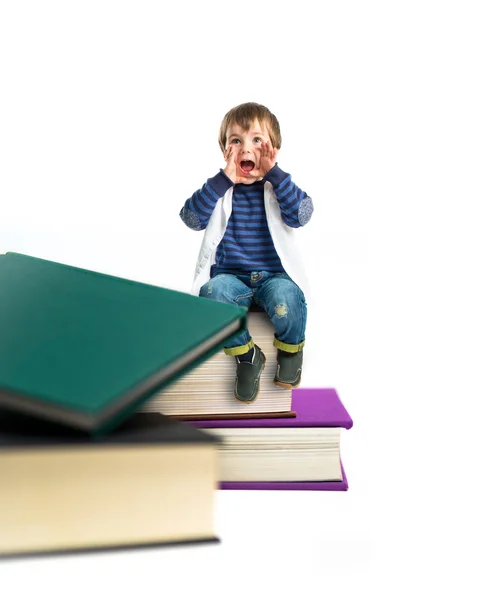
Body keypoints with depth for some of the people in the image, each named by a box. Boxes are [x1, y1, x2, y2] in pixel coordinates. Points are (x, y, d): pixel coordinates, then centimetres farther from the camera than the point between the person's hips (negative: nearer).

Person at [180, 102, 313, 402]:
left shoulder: (280, 186, 4)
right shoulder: (218, 189, 4)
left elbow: (301, 214, -16)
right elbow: (191, 218, -13)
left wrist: (274, 172, -19)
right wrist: (224, 179, -19)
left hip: (274, 275, -1)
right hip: (229, 276, 1)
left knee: (286, 298, -34)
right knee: (212, 292, -33)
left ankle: (290, 348, 0)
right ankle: (246, 355, -12)